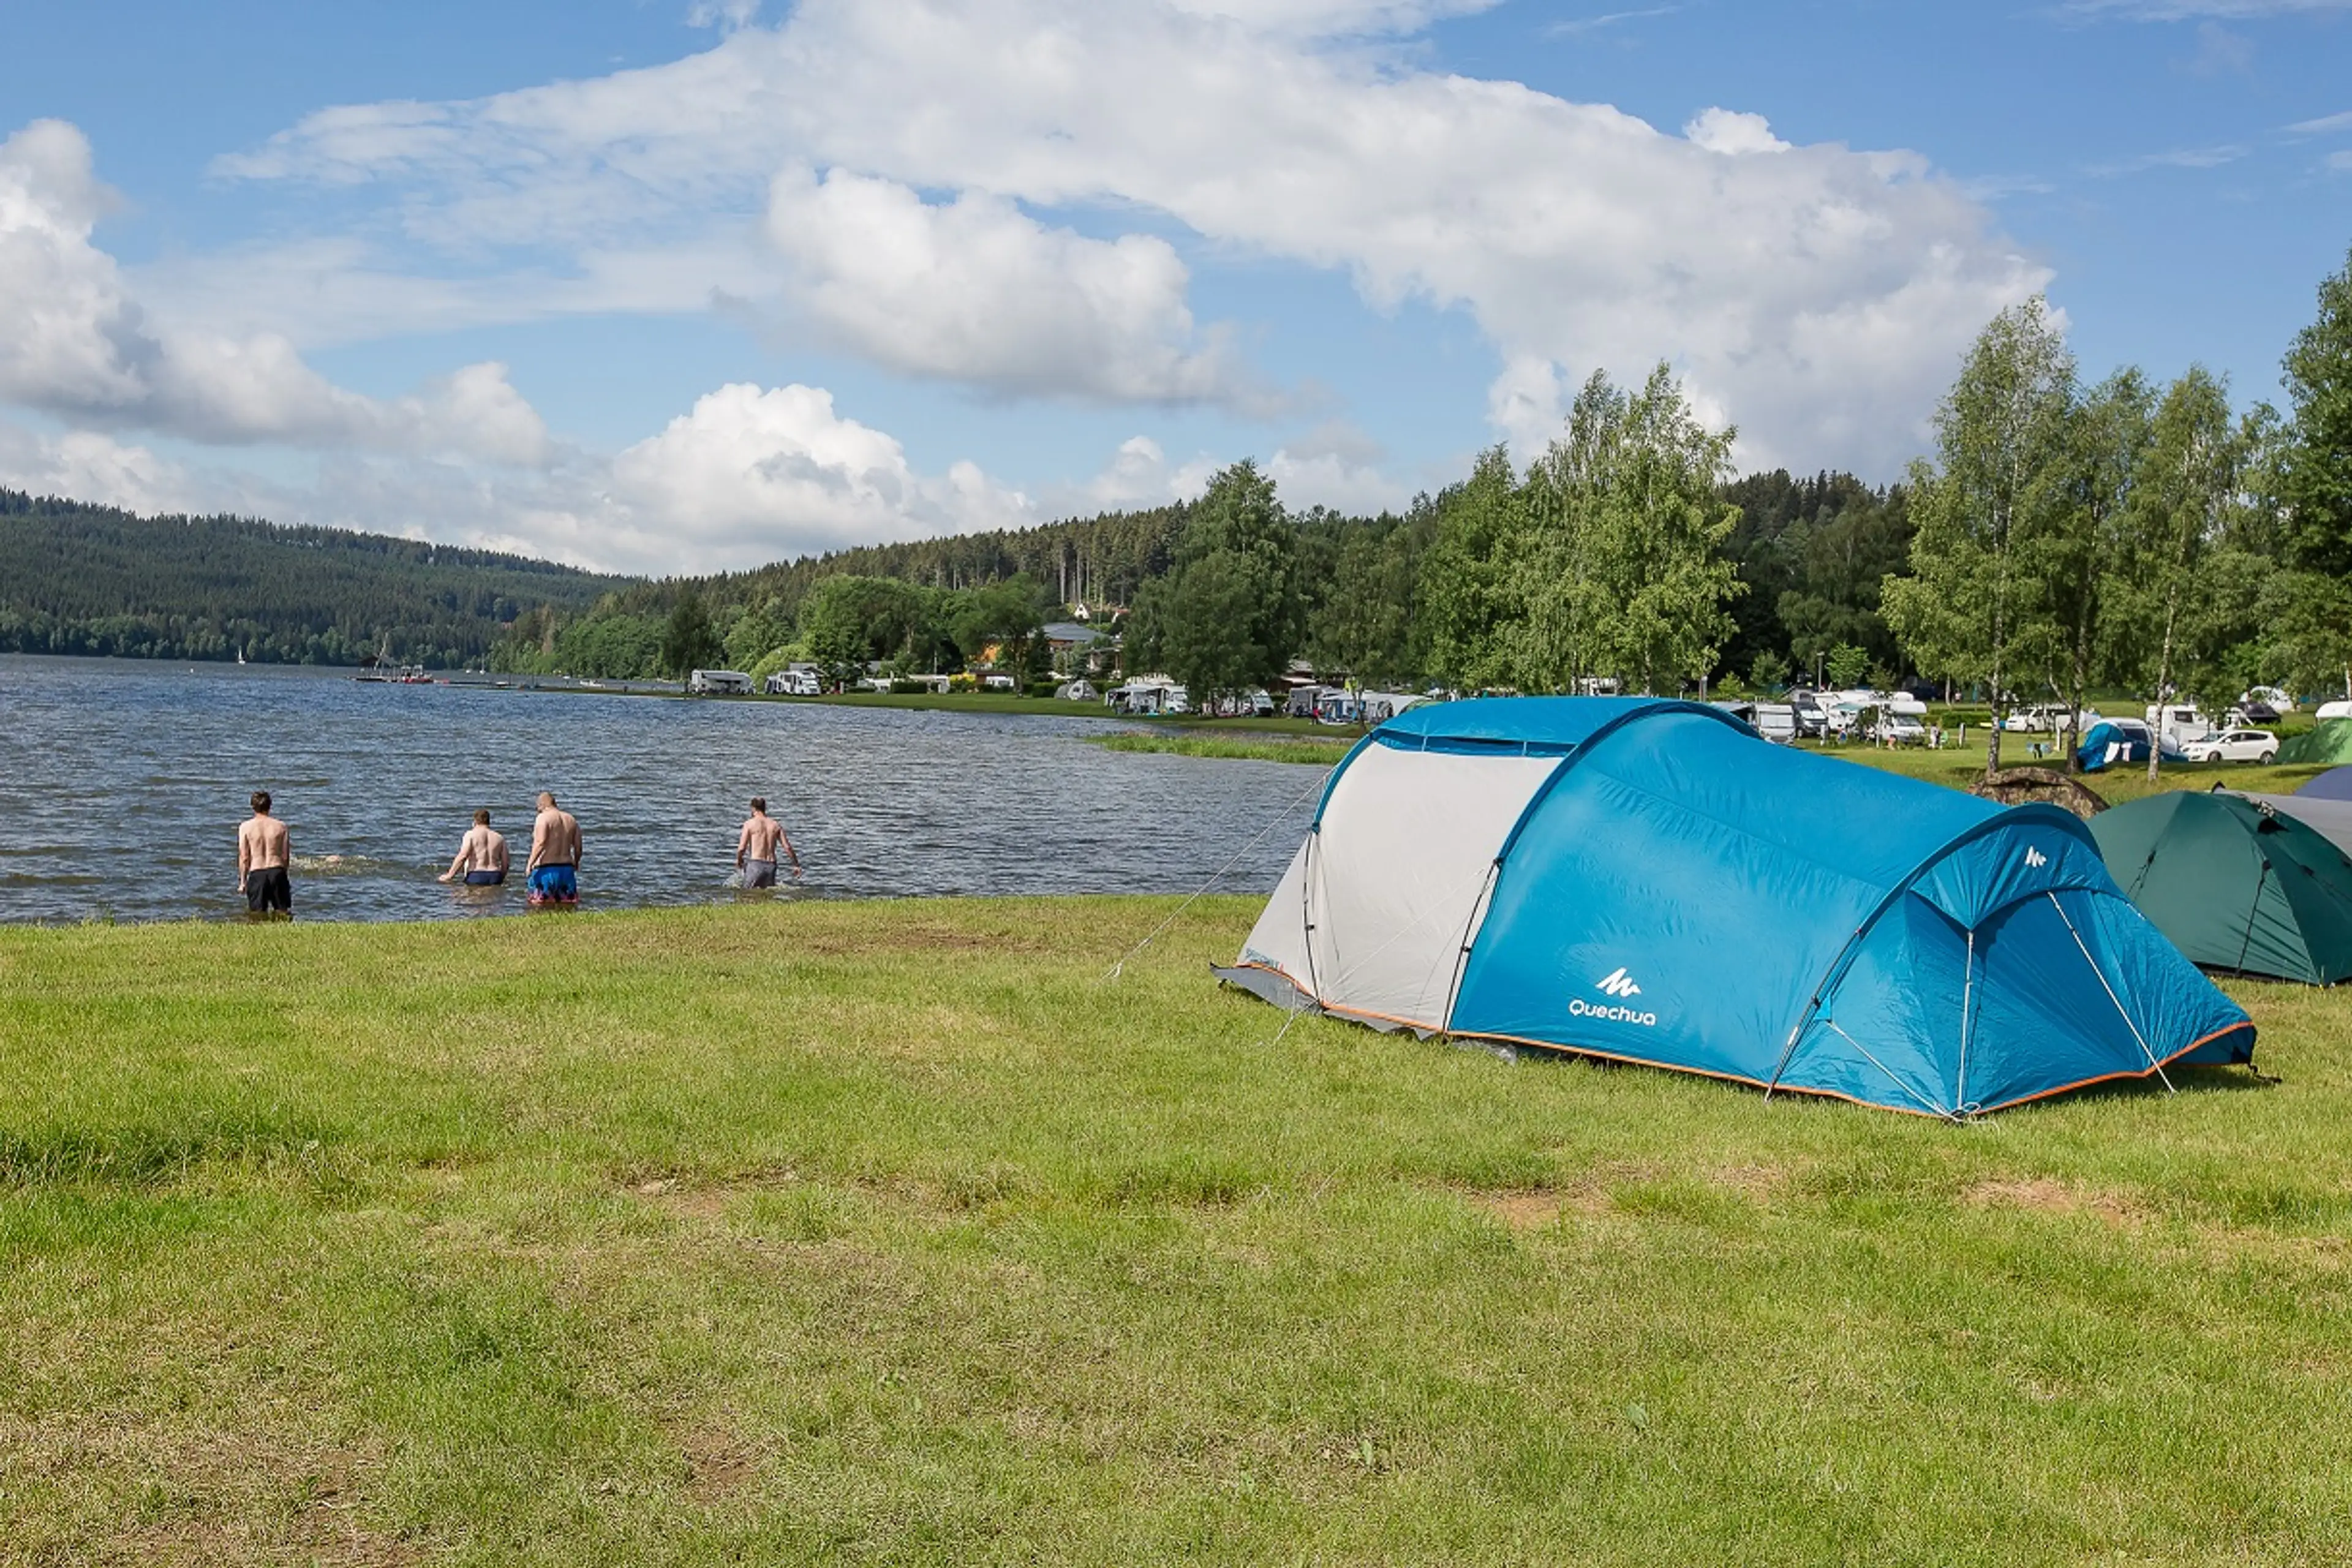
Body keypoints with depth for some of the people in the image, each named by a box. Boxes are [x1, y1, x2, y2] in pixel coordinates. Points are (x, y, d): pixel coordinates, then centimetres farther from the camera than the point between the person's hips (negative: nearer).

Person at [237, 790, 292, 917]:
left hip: (257, 874, -1)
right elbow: (286, 856, 4)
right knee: (283, 913, 9)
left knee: (258, 916, 5)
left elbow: (244, 858, 0)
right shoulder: (281, 826, 3)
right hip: (277, 871, 1)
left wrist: (242, 881, 8)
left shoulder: (245, 827, -1)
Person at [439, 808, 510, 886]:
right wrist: (501, 879, 30)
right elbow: (505, 863, 14)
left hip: (475, 877, -4)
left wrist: (450, 875, -3)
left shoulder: (471, 835, 3)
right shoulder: (499, 837, 15)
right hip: (495, 878, 4)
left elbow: (462, 857, -8)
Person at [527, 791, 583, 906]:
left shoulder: (544, 817, -7)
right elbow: (578, 848, 12)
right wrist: (576, 864, 29)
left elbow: (541, 843, -20)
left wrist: (530, 863, -16)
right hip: (567, 869, 6)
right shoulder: (571, 819, 12)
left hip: (546, 869, -6)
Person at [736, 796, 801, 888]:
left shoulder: (750, 824, -2)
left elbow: (741, 848, -7)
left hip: (755, 864, -4)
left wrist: (739, 860, 13)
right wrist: (796, 865, 16)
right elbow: (788, 847, 6)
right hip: (771, 866, 4)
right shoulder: (776, 825, 10)